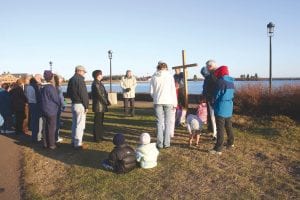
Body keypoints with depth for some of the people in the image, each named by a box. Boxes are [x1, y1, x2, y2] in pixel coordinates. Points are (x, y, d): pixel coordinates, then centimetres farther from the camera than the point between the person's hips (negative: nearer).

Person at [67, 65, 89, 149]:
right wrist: (86, 106, -14)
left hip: (73, 104, 10)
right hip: (80, 105, -9)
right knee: (80, 125, -4)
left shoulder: (71, 80, 13)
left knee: (74, 123, 17)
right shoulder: (80, 80, -15)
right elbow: (83, 94, -18)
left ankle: (74, 141, 26)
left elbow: (68, 93, 19)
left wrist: (73, 98, 16)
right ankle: (78, 143, 0)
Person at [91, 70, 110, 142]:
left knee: (101, 122, 16)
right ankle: (96, 138, 6)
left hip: (102, 106, 10)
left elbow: (104, 93, 16)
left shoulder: (99, 83, 16)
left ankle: (100, 136, 25)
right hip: (98, 106, -10)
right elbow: (99, 95, -19)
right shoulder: (95, 84, -14)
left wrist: (107, 101, 5)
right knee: (97, 122, -2)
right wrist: (106, 102, -12)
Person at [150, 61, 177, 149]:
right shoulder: (170, 76, -1)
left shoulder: (154, 77, 2)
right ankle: (166, 143, 7)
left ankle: (160, 143, 6)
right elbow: (173, 90, 0)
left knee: (159, 123, 6)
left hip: (158, 102, 1)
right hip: (168, 102, -1)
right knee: (167, 123, 6)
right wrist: (175, 103, 7)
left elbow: (151, 91, 4)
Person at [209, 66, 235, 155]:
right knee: (229, 126, 22)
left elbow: (216, 95, -12)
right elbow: (232, 94, 15)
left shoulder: (221, 81, -16)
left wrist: (214, 103, 5)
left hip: (221, 108, -8)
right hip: (229, 108, 8)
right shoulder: (231, 82, 9)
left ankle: (218, 149, -3)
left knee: (220, 129, -6)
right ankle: (230, 143, 37)